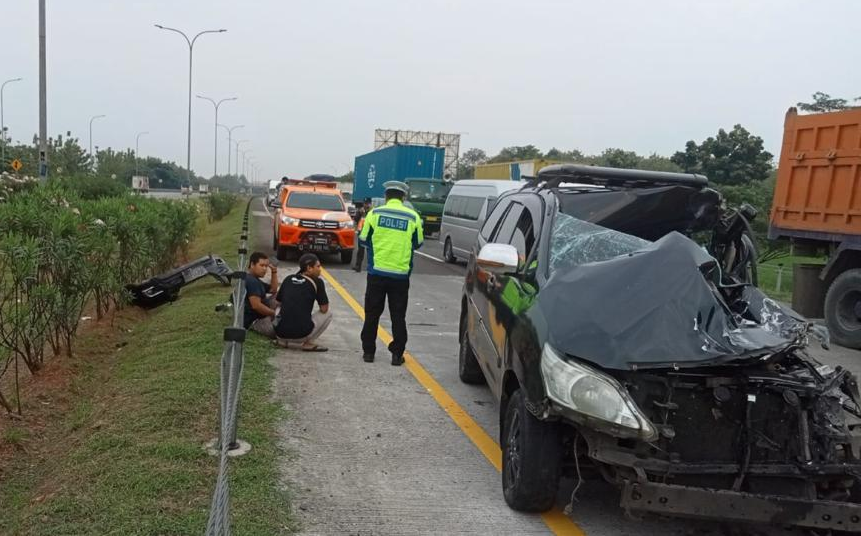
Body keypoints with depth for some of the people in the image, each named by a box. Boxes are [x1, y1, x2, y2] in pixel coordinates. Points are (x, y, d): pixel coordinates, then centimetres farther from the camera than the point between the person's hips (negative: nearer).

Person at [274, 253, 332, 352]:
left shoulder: (288, 279, 12)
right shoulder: (317, 282, 0)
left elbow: (278, 302, 23)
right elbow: (324, 309, 2)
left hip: (281, 333, 5)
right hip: (301, 334, -5)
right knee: (328, 314, 18)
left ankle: (283, 340, 15)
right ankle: (309, 343, 5)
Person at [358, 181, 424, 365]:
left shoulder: (375, 213, -3)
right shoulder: (413, 217, -2)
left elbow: (363, 240, 4)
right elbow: (418, 244, 8)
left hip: (377, 272, 0)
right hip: (400, 274, 0)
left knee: (372, 314, 10)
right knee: (398, 317, 8)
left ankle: (368, 351, 15)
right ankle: (397, 354, 9)